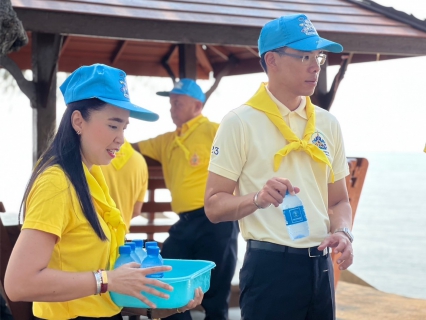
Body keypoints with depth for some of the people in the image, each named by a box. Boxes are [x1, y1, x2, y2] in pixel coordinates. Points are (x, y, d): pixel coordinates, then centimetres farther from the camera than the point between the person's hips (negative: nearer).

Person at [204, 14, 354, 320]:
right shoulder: (241, 122, -7)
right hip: (270, 266, -5)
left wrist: (342, 232, -5)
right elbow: (214, 205, -8)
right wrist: (257, 199, -25)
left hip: (320, 266, 5)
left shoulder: (328, 124, 8)